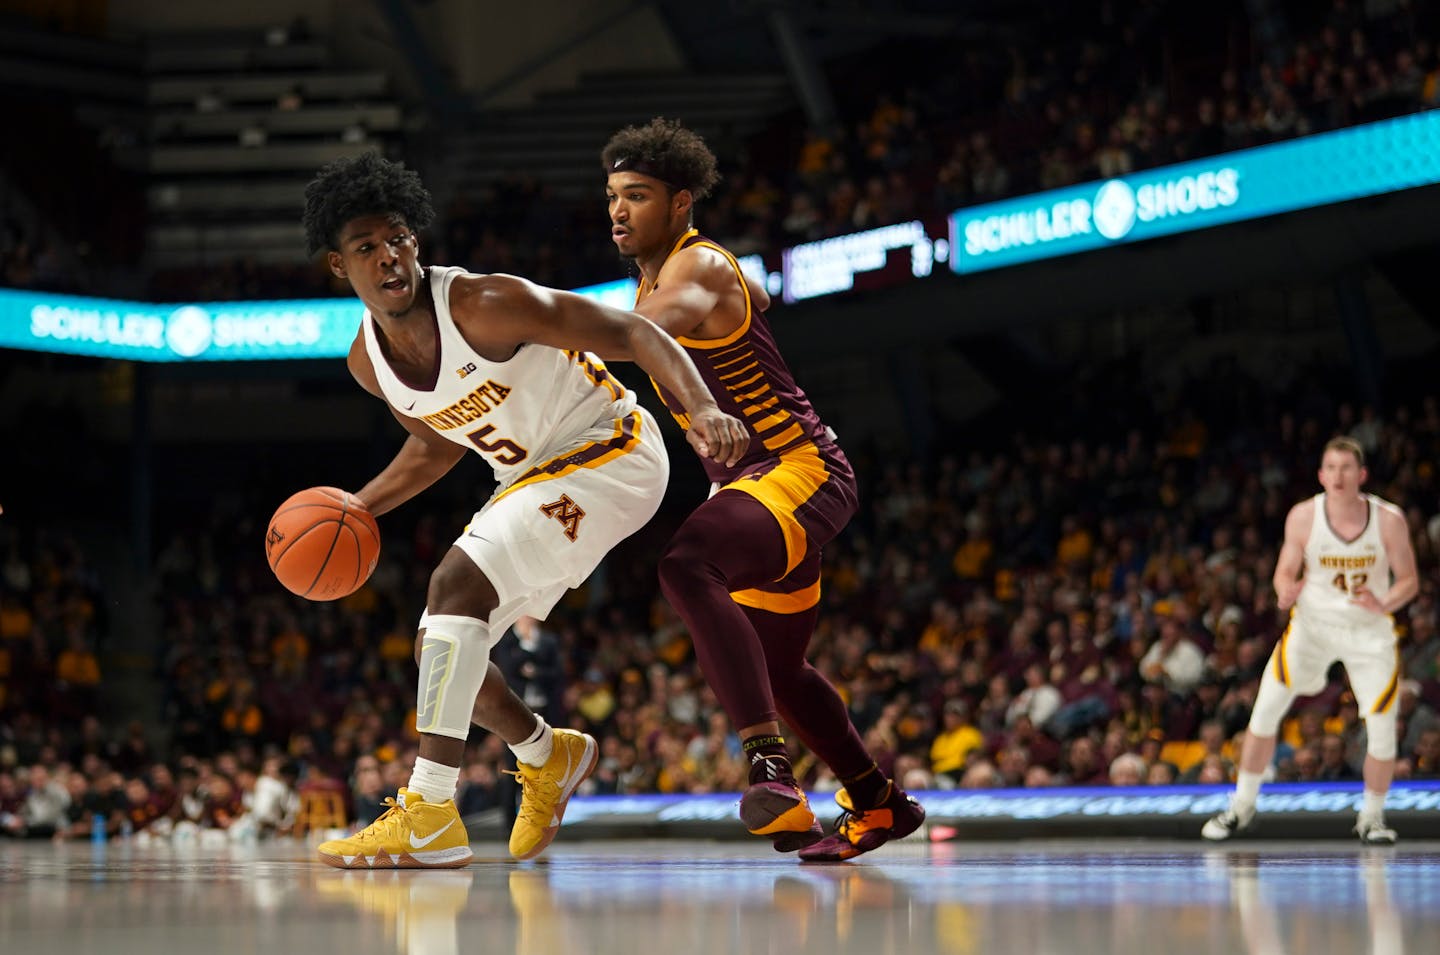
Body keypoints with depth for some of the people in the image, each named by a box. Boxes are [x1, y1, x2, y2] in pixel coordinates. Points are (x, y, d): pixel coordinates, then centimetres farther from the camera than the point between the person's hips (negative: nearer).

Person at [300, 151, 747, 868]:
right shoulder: (367, 361, -3)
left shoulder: (485, 305, -25)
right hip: (537, 479, 9)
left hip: (610, 452, -8)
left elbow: (632, 333, -25)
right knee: (438, 648, 9)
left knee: (457, 583, -27)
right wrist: (357, 508, 4)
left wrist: (703, 409, -40)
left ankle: (429, 817, -30)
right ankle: (547, 756, 38)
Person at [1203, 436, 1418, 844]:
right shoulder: (1303, 516, -13)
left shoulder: (1389, 520, -14)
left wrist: (1383, 605, -26)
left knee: (1382, 732, -6)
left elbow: (1409, 580, -5)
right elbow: (1286, 571, -4)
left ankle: (1371, 816, 19)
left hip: (1370, 632, 0)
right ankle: (1242, 807, 8)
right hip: (1312, 623, 0)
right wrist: (1286, 593, -27)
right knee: (1265, 711, -9)